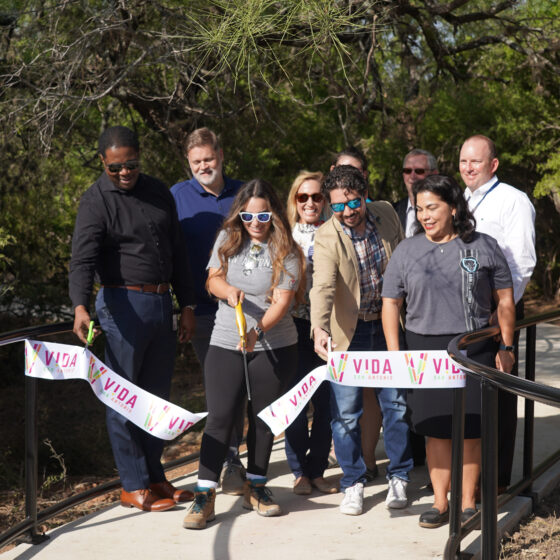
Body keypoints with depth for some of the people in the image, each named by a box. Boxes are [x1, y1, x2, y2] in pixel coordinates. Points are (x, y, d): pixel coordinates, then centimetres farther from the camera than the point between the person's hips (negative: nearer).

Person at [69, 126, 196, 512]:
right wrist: (81, 307, -36)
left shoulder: (159, 193, 11)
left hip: (162, 303, 6)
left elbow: (178, 252, 16)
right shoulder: (96, 201, -8)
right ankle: (134, 487, 5)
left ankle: (155, 477, 23)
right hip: (123, 304, -6)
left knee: (157, 395, 12)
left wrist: (187, 306, 14)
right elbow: (83, 258, -20)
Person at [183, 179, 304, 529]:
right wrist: (228, 290, -17)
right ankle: (205, 495, -1)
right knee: (219, 417, -4)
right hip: (225, 344, 1)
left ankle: (256, 487, 26)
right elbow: (213, 279, 6)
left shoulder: (285, 251, -7)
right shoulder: (228, 239, 3)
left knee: (263, 417, 9)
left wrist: (258, 330, -30)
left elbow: (282, 301, -14)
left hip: (275, 347, -1)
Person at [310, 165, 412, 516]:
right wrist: (320, 328, -48)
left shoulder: (386, 214, -4)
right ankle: (353, 483, 15)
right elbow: (323, 286, -31)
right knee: (346, 411, 0)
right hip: (349, 332, -3)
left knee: (397, 404, 8)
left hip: (389, 326, 3)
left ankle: (399, 477, 23)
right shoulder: (327, 238, -16)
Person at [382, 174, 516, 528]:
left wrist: (506, 348, 3)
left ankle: (468, 502, 12)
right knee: (436, 429, 3)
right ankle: (440, 503, 13)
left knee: (471, 428, 0)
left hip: (473, 349, -1)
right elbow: (391, 303, 8)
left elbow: (505, 300, 7)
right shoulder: (407, 251, 7)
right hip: (424, 350, 1)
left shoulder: (483, 247, 3)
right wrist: (394, 354, 1)